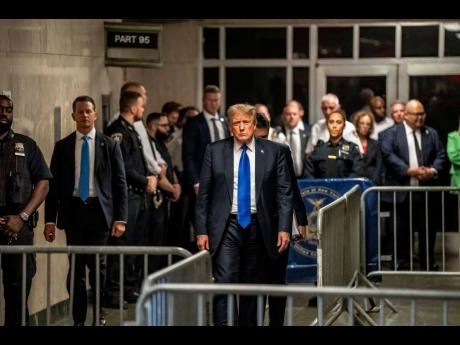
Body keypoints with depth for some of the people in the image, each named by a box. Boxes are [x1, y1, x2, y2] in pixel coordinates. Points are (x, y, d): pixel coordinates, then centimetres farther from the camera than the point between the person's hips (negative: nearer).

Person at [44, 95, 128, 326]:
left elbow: (120, 184, 2)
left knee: (98, 265, -2)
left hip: (100, 211, -1)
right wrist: (50, 220, 0)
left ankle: (98, 314, 15)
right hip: (73, 210, 1)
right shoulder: (62, 147, 7)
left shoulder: (109, 146, 4)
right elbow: (54, 185, 7)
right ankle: (78, 319, 11)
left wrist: (120, 218, -6)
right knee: (76, 268, 4)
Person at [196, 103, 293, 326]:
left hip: (258, 226, 1)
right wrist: (202, 231, -1)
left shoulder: (274, 151, 4)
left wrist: (284, 228, -7)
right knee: (224, 283, -11)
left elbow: (284, 192, 2)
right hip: (226, 226, -1)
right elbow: (204, 193, 5)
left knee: (253, 286, 7)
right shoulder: (215, 151, 4)